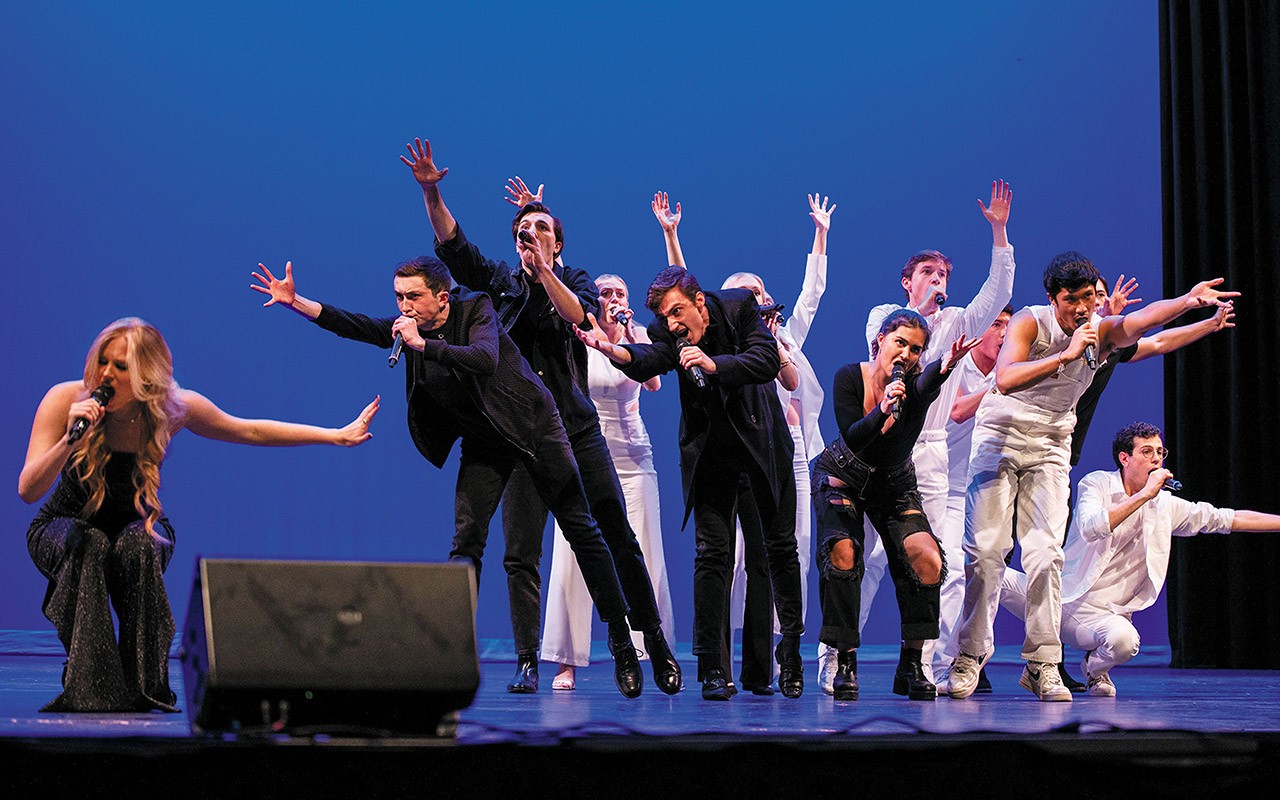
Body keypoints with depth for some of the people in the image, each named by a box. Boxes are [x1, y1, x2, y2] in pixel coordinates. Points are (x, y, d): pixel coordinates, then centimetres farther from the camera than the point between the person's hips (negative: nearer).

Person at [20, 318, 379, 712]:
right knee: (88, 547, -36)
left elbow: (250, 431, -3)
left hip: (136, 527, 1)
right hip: (63, 527, -1)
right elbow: (27, 491, -25)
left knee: (139, 546, -34)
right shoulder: (65, 400, -23)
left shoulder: (174, 407, -18)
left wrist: (338, 435, -4)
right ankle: (85, 690, -32)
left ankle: (146, 686, -26)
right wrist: (70, 439, -43)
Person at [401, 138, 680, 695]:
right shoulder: (502, 283, 10)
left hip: (577, 429, -1)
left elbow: (581, 316, -13)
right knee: (520, 554, -5)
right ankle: (527, 663, -1)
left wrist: (544, 270, -18)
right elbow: (452, 244, -2)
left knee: (619, 539, 0)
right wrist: (431, 193, -15)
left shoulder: (576, 281, 9)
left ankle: (655, 644, 10)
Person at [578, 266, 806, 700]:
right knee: (712, 551, -8)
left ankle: (791, 652, 21)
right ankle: (711, 667, -5)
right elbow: (648, 362, -33)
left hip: (761, 437, 0)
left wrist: (713, 364, -38)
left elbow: (767, 362, -24)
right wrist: (612, 350, -54)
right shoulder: (667, 332, -12)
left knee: (781, 546, 6)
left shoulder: (740, 306, -14)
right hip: (709, 446, 0)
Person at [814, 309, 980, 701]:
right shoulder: (849, 377, -19)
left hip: (895, 486, 1)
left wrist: (944, 367, -69)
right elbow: (853, 438, -32)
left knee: (928, 561, -19)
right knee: (843, 553, -26)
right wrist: (882, 411, -51)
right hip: (843, 478, -1)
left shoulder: (915, 384, -20)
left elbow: (927, 383, -46)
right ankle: (845, 663, -15)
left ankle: (911, 665, -4)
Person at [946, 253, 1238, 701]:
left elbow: (1142, 319, -29)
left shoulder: (1102, 331, -6)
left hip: (1051, 447, 3)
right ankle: (968, 656, 1)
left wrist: (1188, 302, -49)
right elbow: (1005, 379, -32)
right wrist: (1065, 355, -41)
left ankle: (1042, 664, -1)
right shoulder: (1030, 322, -16)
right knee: (985, 547, -8)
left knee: (1045, 553, -7)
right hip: (1000, 436, -3)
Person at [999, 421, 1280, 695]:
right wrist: (1145, 494, -20)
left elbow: (1227, 518, 15)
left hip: (1102, 614, 2)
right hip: (1060, 595, -2)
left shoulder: (1167, 505, 9)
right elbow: (1090, 528, -22)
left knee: (1125, 640, -34)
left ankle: (1095, 668, 2)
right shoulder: (1096, 483, -2)